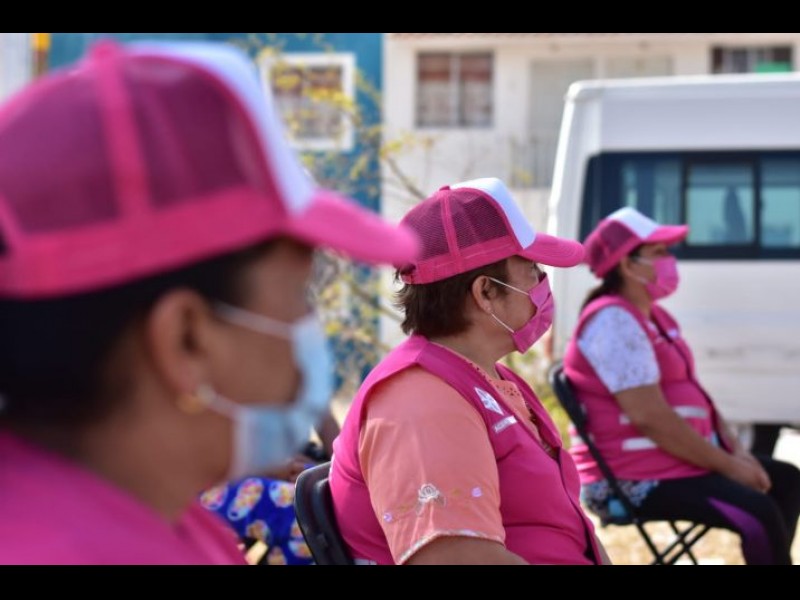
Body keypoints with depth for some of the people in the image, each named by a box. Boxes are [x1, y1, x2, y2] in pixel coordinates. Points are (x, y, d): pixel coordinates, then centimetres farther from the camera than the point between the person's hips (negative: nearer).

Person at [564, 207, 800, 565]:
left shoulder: (654, 316, 16)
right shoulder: (614, 321, -17)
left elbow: (694, 394, 20)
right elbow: (649, 417, -24)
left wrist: (735, 451, 5)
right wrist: (727, 465, -18)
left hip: (677, 461, 11)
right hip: (634, 482, -11)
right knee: (760, 514, -25)